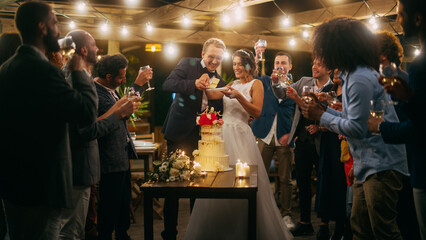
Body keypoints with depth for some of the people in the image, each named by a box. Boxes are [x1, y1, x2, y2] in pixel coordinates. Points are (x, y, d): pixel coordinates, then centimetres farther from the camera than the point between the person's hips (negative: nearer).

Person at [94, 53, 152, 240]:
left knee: (124, 200, 21)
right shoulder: (95, 94, -23)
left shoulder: (109, 89, 8)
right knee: (110, 204, 4)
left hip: (123, 154, 10)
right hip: (111, 159, -10)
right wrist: (138, 84, -27)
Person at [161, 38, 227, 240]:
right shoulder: (187, 64, 0)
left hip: (202, 137, 4)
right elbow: (167, 84, -18)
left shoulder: (219, 81, 12)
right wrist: (194, 84, -30)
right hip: (180, 134, -4)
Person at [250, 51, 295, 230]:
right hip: (265, 136, 1)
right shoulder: (265, 81, 11)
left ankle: (286, 214, 15)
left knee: (285, 179, 4)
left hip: (284, 139, -1)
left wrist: (291, 134, -8)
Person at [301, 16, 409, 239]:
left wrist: (321, 116, -10)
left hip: (381, 166, -11)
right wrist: (324, 108, 14)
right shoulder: (354, 74, 15)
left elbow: (357, 128, -21)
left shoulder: (360, 79, -18)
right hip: (368, 165, 11)